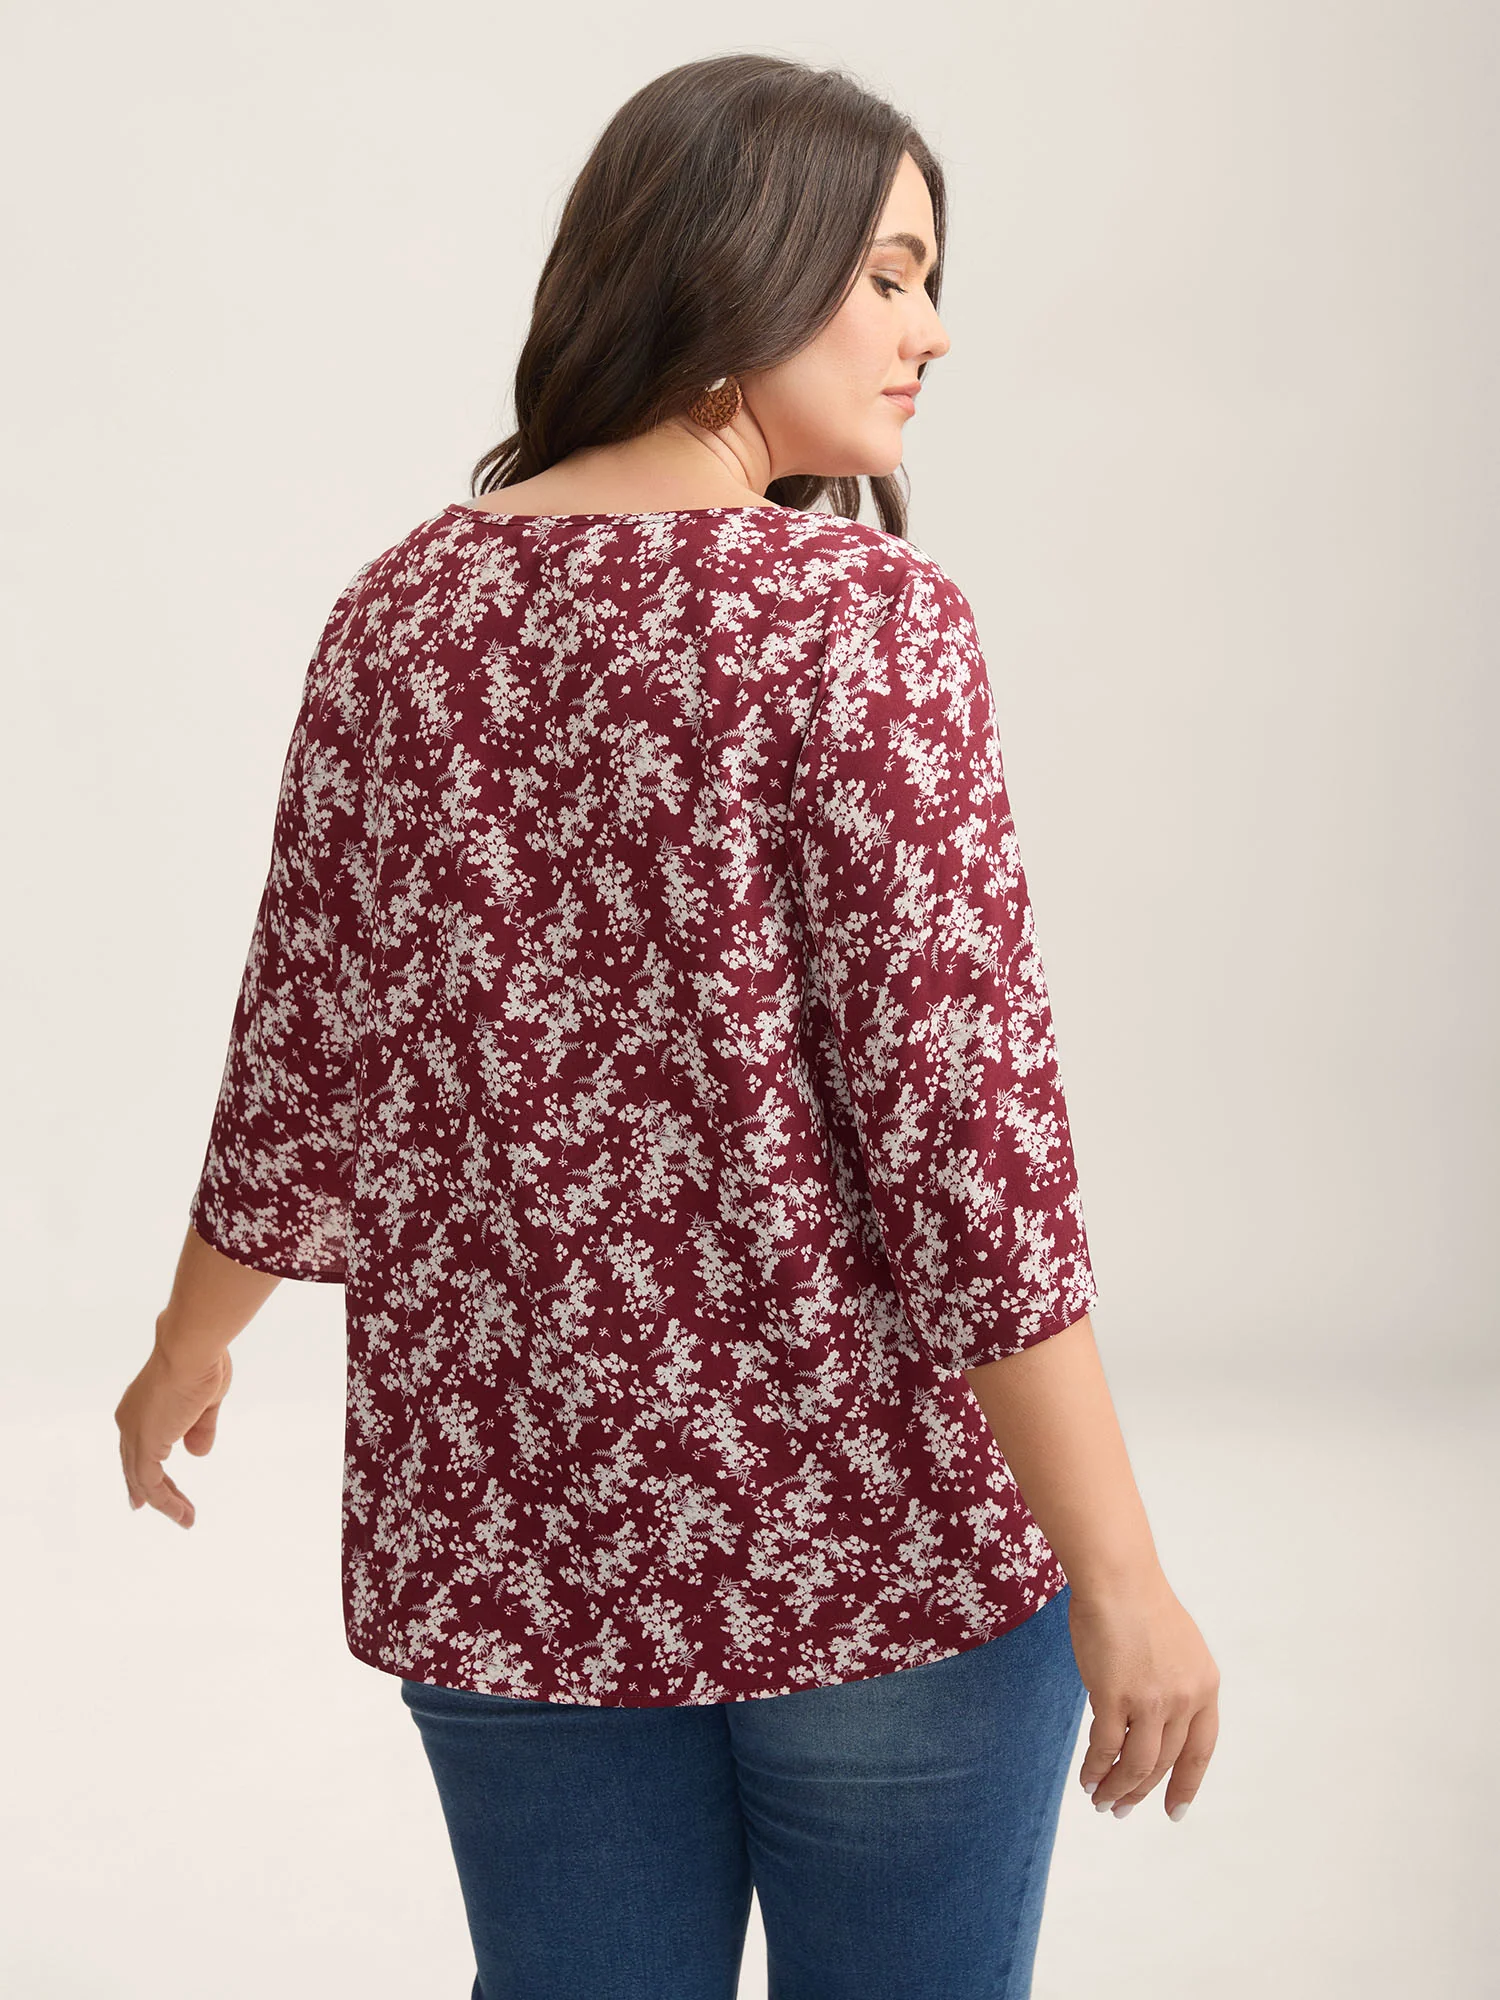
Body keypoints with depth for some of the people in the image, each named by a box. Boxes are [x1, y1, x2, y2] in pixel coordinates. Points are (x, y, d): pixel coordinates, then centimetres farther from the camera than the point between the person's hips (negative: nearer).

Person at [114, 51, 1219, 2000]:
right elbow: (958, 1107, -20)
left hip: (503, 1514, 5)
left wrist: (192, 1342, 22)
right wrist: (1115, 1569, -16)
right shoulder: (862, 614, -15)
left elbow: (312, 1038, 5)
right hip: (877, 1520, -4)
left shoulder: (405, 607, 0)